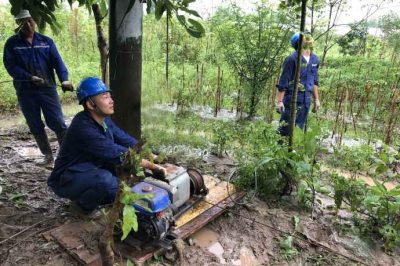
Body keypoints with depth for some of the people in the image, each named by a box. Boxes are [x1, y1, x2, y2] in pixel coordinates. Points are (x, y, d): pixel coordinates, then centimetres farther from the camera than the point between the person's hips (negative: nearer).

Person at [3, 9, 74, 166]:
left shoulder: (46, 41, 6)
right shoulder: (12, 43, 5)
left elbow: (57, 61, -5)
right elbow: (10, 66, -3)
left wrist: (64, 80, -23)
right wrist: (30, 78, -19)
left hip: (48, 89, -1)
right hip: (25, 91, 1)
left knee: (58, 123, -6)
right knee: (36, 127, 8)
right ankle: (48, 156, 20)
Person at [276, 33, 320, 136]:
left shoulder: (315, 60, 10)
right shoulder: (292, 59, -11)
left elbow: (314, 81, 19)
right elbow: (283, 82, -11)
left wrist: (316, 99, 18)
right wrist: (279, 101, -14)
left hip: (306, 100, 7)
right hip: (292, 98, -6)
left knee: (299, 128, 13)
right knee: (286, 129, -3)